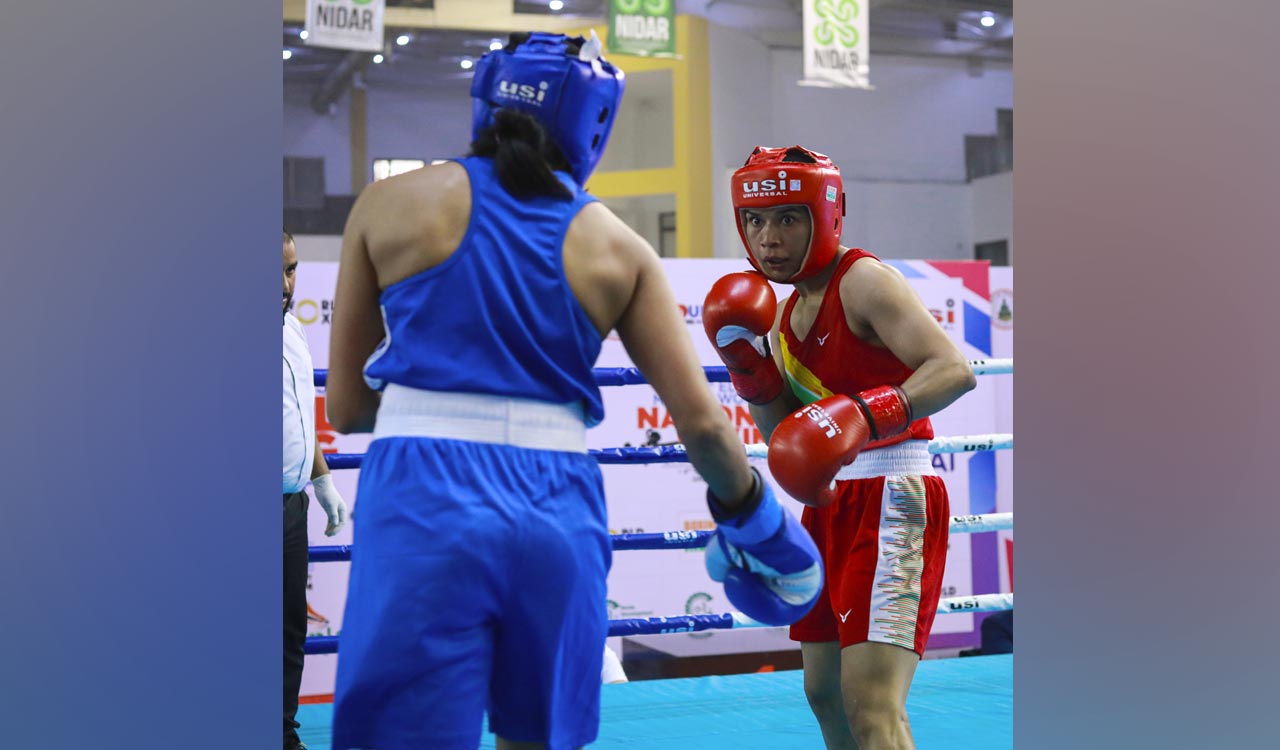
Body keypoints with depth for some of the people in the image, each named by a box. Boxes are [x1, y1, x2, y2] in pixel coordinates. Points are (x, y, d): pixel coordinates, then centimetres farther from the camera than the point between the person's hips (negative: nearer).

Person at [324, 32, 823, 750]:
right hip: (558, 512, 3)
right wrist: (754, 521, 23)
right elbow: (701, 422, 5)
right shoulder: (618, 248, 9)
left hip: (424, 502, -2)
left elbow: (347, 407, 9)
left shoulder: (391, 204, 7)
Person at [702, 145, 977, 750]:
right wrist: (750, 367, 0)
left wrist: (864, 414, -39)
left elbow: (954, 369, -25)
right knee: (825, 693, 19)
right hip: (828, 504, 9)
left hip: (890, 500, -9)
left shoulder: (864, 281, -11)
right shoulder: (786, 313, 14)